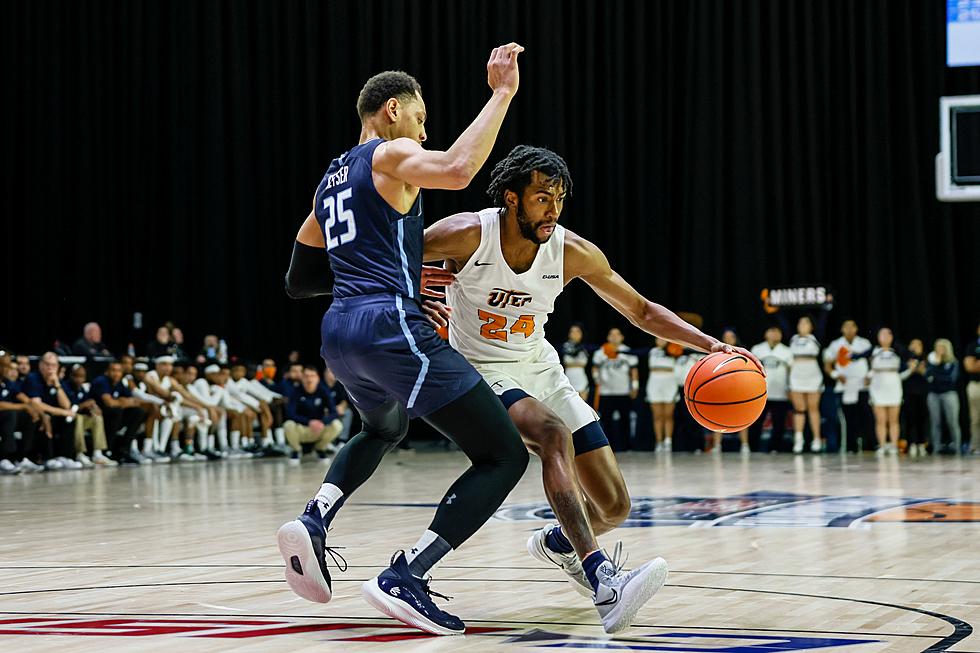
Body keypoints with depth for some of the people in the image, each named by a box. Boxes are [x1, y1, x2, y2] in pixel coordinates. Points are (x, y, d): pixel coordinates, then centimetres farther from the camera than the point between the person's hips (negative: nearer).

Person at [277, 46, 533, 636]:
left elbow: (299, 282, 29)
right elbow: (458, 169, -23)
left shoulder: (332, 180, 24)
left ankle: (314, 522, 13)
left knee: (384, 430, 40)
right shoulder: (390, 155, 0)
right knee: (504, 457, -5)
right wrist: (502, 93, -16)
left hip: (339, 334, 9)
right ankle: (404, 579, -16)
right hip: (392, 327, -9)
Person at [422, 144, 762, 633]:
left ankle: (557, 542, 36)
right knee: (553, 434, -37)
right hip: (482, 371, -5)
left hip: (540, 368, 5)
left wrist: (710, 344, -14)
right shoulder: (466, 236, -21)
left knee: (613, 507, -2)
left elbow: (641, 310, -2)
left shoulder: (572, 253, -12)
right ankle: (603, 584, -48)